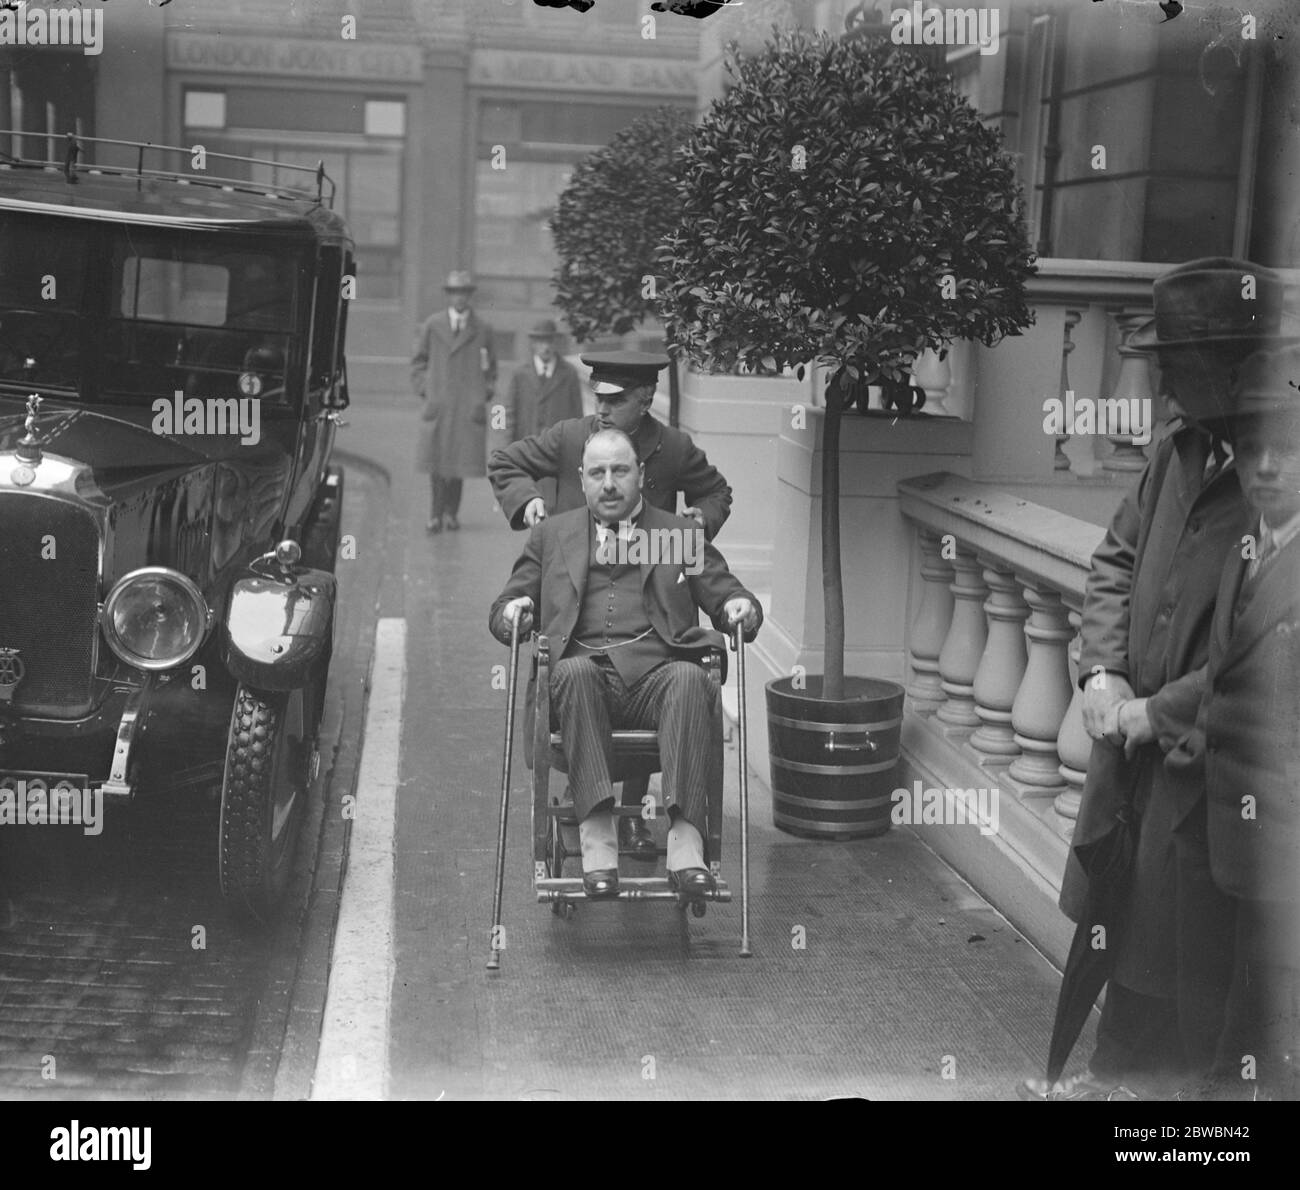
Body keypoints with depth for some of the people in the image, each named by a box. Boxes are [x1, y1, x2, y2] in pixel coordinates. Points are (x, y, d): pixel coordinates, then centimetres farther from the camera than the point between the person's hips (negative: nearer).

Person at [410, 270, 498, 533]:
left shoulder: (483, 330, 9)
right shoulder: (432, 325, 8)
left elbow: (490, 368, 17)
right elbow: (418, 360, 14)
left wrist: (484, 396, 5)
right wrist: (423, 390, 3)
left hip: (469, 407, 0)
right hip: (438, 403, 0)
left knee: (461, 459, -1)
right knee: (436, 459, -5)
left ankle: (452, 512, 10)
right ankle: (436, 514, -1)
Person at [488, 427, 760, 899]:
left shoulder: (682, 534, 24)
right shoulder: (552, 534, 25)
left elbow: (726, 596, 19)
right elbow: (504, 609, 22)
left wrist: (740, 608, -6)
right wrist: (512, 611, -3)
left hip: (657, 673, 0)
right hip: (585, 672, 0)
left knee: (690, 679, -34)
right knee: (574, 671, -36)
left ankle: (684, 839, -43)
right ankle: (597, 835, -40)